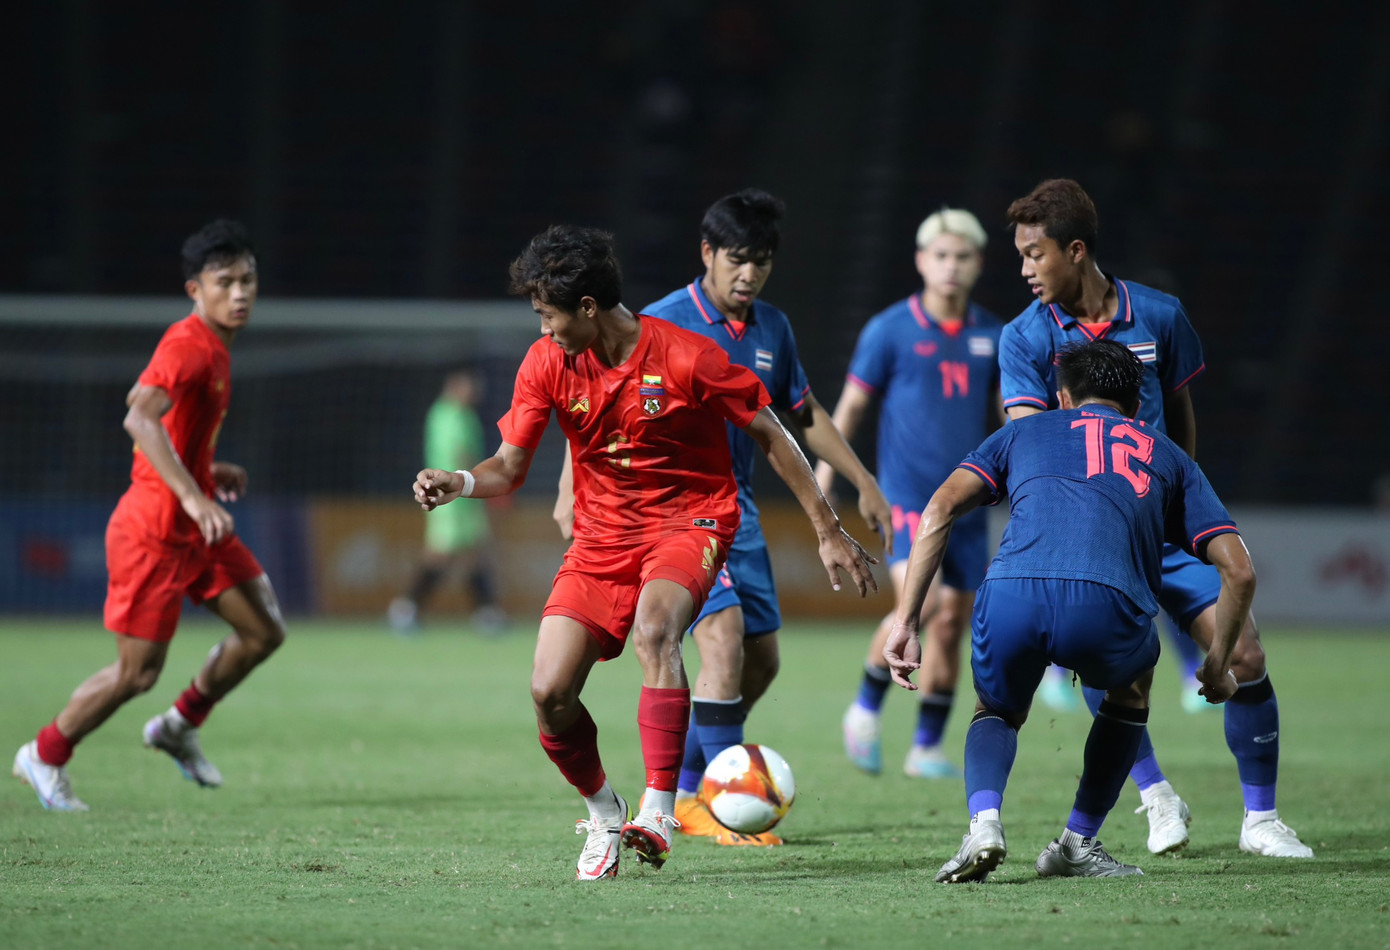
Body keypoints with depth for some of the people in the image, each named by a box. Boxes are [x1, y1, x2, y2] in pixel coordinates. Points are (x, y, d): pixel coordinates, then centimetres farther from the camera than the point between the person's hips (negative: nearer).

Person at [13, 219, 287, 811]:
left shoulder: (212, 347, 11)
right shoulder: (187, 346, -21)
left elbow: (139, 404, 23)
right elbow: (140, 418, -38)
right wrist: (191, 494, -44)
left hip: (195, 528, 9)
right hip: (154, 532, -9)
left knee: (264, 630, 4)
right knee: (138, 672, -3)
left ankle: (180, 725, 23)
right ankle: (44, 757, 18)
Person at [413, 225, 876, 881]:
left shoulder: (684, 358, -17)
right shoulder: (546, 364, -4)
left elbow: (769, 435, -6)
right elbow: (510, 467, 0)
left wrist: (828, 532, -3)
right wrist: (460, 482, -24)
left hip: (691, 519, -4)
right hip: (602, 534, 4)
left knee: (654, 628, -36)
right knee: (549, 692, -11)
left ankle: (659, 813, -35)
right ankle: (604, 817, 17)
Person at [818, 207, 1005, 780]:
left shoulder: (991, 335, 8)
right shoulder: (890, 330, -3)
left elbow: (1003, 415, 18)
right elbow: (851, 406, 3)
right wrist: (823, 476, 1)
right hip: (907, 492, -4)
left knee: (952, 625, 4)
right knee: (920, 602, -22)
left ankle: (927, 747, 16)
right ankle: (866, 709, -1)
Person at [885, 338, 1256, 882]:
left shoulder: (1022, 433, 32)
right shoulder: (1167, 456, 33)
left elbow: (939, 511, 16)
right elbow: (1238, 571, 25)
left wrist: (905, 623, 14)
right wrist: (1217, 670, 37)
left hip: (1010, 597, 0)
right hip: (1106, 608, 0)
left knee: (996, 712, 30)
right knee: (1131, 687, 36)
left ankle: (984, 821, -1)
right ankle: (1078, 844, 29)